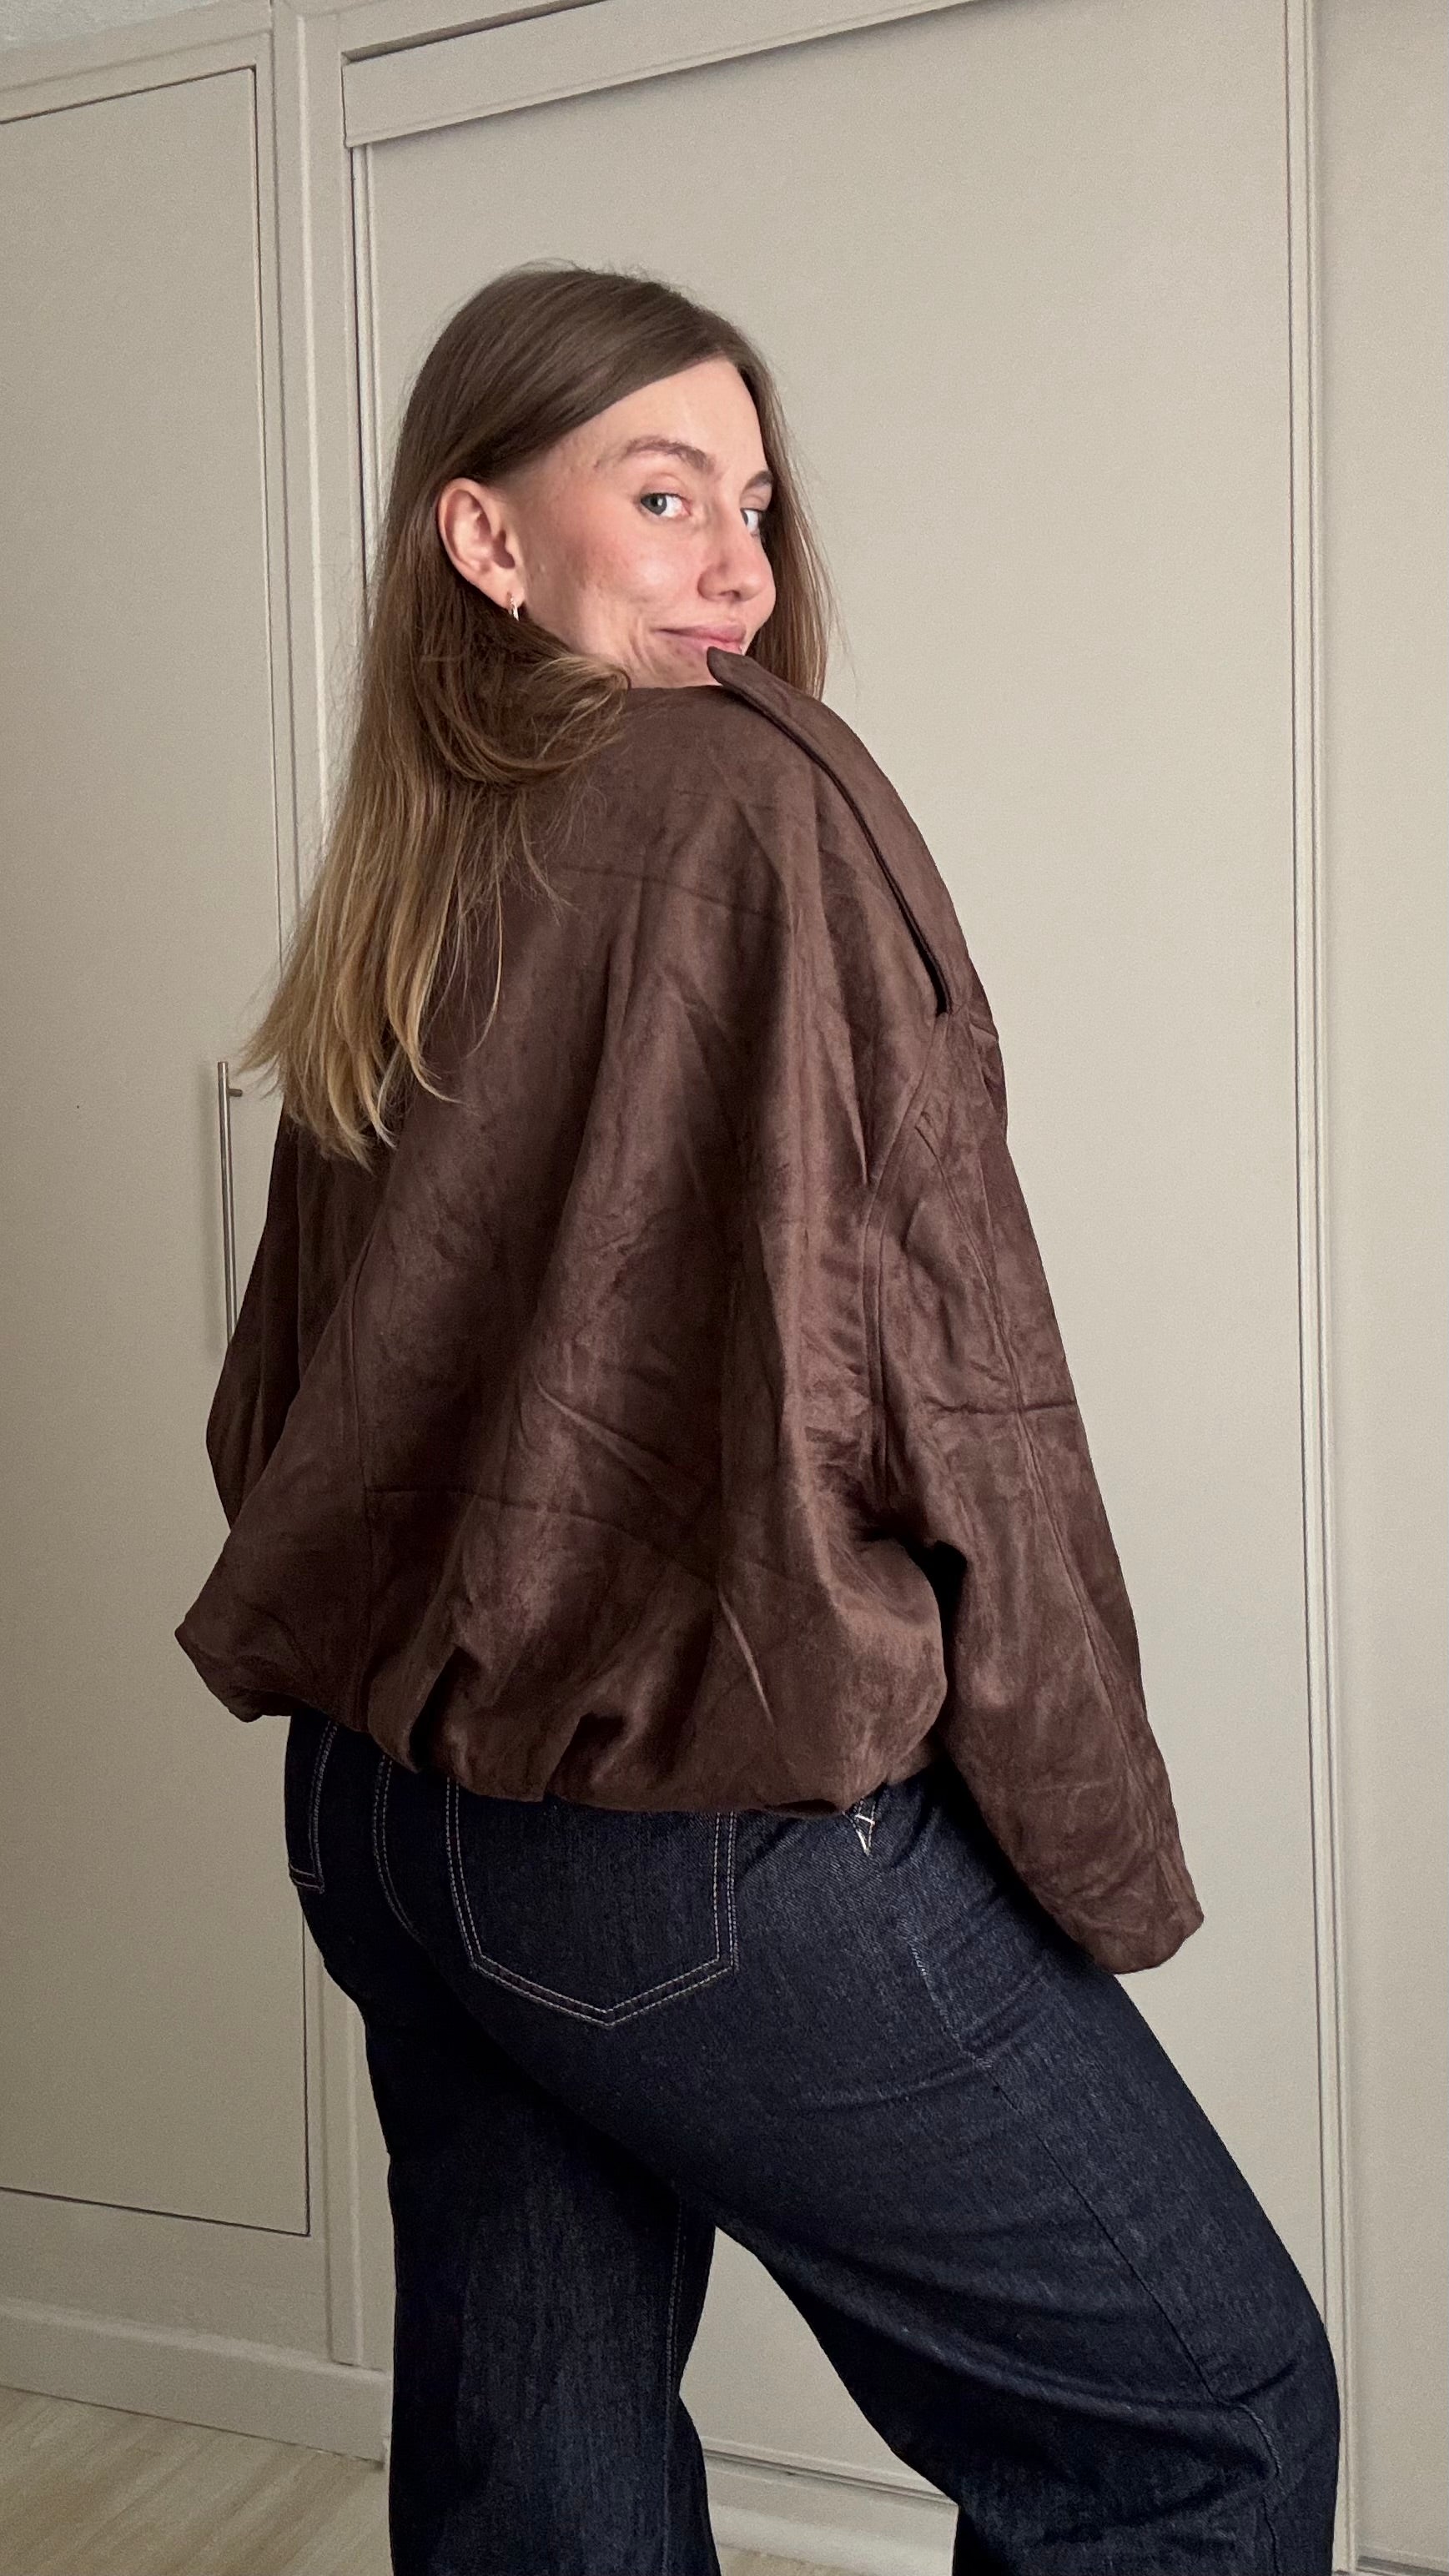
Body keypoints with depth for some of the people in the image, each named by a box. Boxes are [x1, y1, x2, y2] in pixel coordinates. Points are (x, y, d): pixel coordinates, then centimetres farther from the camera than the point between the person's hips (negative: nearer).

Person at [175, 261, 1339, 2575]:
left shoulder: (391, 892, 8)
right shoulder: (756, 799, -13)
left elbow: (284, 1397, 12)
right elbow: (933, 1366, -16)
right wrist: (1100, 1844, -6)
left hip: (382, 1813, 8)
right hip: (709, 1829, -8)